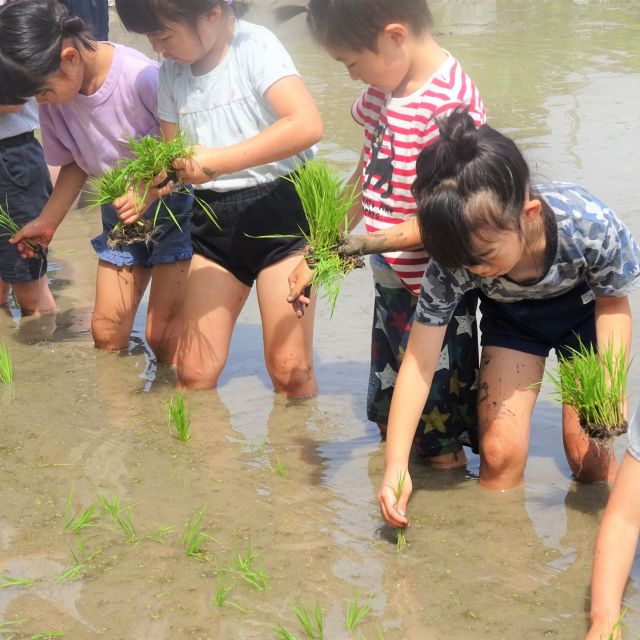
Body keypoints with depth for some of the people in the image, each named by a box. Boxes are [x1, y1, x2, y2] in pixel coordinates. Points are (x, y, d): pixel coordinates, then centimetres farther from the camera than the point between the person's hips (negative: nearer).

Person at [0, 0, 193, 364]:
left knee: (163, 334, -9)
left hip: (176, 206, -6)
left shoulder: (141, 78, -31)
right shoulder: (55, 98, -11)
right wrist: (48, 222, -1)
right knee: (106, 331, 5)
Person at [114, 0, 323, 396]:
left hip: (280, 208, -5)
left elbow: (307, 125, -26)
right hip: (214, 218, 5)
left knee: (290, 370, -7)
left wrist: (217, 161, -26)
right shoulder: (172, 72, 7)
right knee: (194, 372, 0)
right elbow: (173, 159, 12)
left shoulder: (255, 46, -12)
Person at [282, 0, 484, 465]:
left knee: (440, 448, 0)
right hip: (392, 283, 9)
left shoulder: (452, 103, -24)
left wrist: (379, 240, -30)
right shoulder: (384, 87, 4)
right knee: (389, 429, 21)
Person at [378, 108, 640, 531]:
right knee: (500, 452, -10)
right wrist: (395, 467, -33)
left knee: (588, 453, -3)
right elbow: (420, 361, -28)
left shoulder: (590, 226, -40)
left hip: (583, 307, -1)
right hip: (513, 317, 1)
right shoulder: (453, 262, -35)